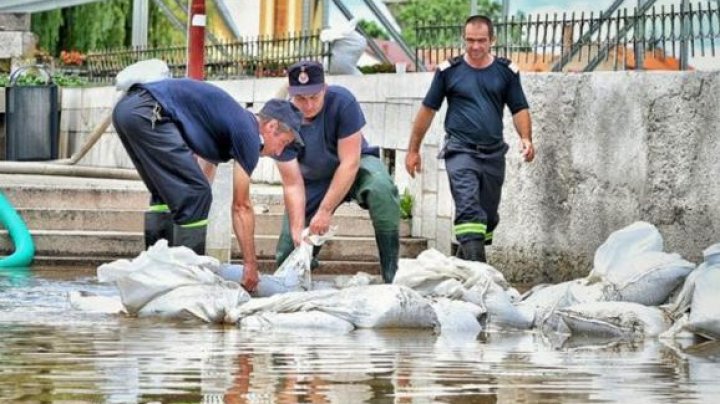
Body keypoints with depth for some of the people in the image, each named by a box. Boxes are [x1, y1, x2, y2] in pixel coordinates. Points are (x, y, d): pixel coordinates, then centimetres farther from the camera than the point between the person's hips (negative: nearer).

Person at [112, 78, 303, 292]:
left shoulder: (233, 119, 28)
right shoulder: (248, 133, 1)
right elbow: (241, 206, 4)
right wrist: (251, 265, 10)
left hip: (125, 107, 10)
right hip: (148, 113, -10)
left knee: (165, 193, 22)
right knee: (195, 195, -5)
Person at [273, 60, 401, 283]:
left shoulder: (342, 102, -28)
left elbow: (350, 162, -27)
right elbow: (293, 185, -21)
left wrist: (325, 212, -32)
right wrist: (298, 228, -35)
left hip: (355, 167, -2)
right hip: (314, 180, 2)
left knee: (380, 188, -38)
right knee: (287, 256, -6)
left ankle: (393, 276, -31)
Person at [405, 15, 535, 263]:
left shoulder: (506, 72, 6)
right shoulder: (449, 70, 1)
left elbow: (519, 109, 8)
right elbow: (427, 110, 8)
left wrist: (526, 138, -12)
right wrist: (413, 150, 9)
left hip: (494, 153, 4)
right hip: (460, 150, -4)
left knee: (488, 217, 10)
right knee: (469, 211, -19)